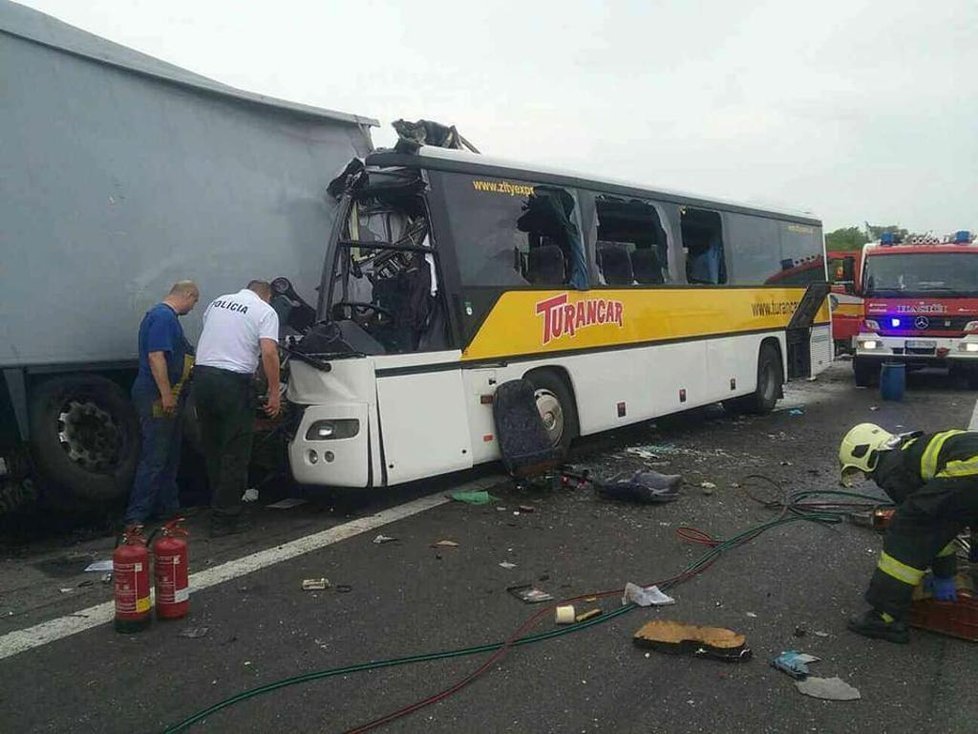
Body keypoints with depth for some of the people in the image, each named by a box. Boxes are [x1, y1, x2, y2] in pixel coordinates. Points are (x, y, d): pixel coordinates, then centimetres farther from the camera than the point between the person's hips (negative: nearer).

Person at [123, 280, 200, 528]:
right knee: (154, 458, -8)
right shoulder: (163, 316, -15)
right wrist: (166, 394, -25)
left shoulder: (168, 317, 18)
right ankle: (136, 516, -4)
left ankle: (168, 506, 24)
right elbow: (155, 357, -23)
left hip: (167, 397, 11)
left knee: (170, 456, 16)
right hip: (157, 397, -11)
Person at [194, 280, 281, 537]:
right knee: (235, 453, 0)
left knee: (212, 448, 17)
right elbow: (269, 352, -12)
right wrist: (274, 392, -9)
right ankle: (224, 519, 2)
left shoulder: (218, 302, 19)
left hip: (202, 374, 6)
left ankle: (218, 504, 27)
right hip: (233, 381, -6)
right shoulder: (265, 311, 0)